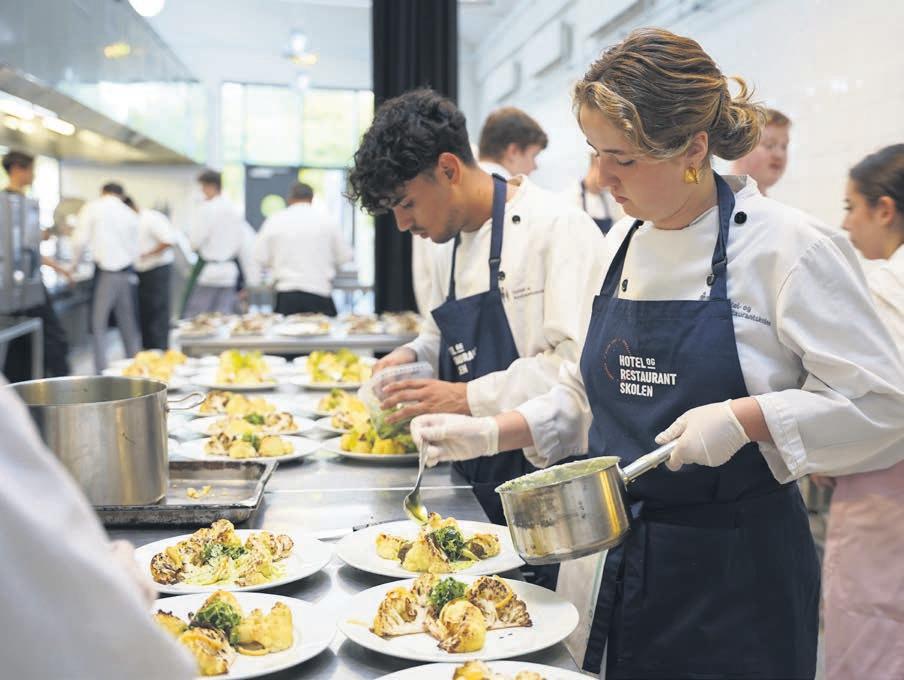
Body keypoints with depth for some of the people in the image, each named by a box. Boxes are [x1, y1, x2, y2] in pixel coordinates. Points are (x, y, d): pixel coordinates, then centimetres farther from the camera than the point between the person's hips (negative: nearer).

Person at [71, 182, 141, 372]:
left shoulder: (93, 207, 0)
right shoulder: (130, 214, 10)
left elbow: (80, 240, -5)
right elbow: (135, 249, 10)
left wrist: (74, 263, 11)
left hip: (105, 271, -4)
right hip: (127, 272, 4)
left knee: (98, 323, 2)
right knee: (129, 324, 13)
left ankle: (102, 370, -4)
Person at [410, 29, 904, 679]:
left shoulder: (789, 247, -14)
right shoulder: (621, 245, 5)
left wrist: (745, 419, -25)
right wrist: (491, 433, 2)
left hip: (736, 575, -5)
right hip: (610, 561, 6)